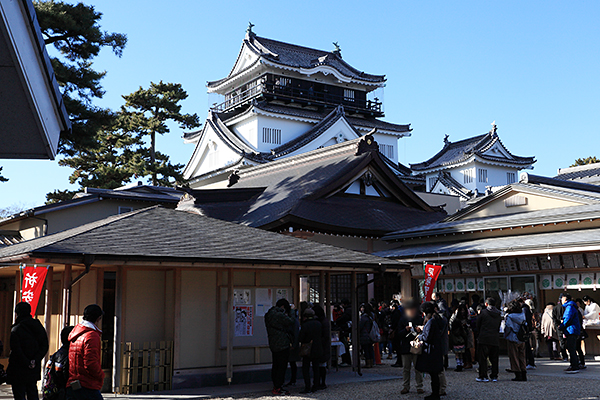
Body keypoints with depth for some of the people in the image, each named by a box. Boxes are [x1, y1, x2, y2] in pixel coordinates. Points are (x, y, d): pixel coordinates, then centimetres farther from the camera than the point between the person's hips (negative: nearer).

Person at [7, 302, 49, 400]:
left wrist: (27, 363, -10)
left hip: (19, 371, -6)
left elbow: (16, 351, -17)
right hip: (34, 371, 6)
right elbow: (44, 347, 4)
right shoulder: (38, 326, 5)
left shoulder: (16, 330, -13)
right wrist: (35, 361, -3)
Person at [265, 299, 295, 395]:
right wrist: (288, 315, 8)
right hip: (282, 345, -9)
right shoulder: (280, 315, -17)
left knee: (275, 366, 14)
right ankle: (277, 389, -4)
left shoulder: (268, 315, 12)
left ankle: (275, 386, 20)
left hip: (273, 345, 9)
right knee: (282, 367, -4)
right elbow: (291, 323, -8)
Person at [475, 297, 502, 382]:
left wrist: (478, 336, 14)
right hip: (495, 339, 4)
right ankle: (494, 376, 13)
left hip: (484, 338, -4)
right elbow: (499, 328, 14)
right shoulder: (498, 314, 10)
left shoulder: (483, 312, -3)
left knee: (483, 358, 0)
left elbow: (478, 326, 2)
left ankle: (483, 376, -2)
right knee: (494, 359, 11)